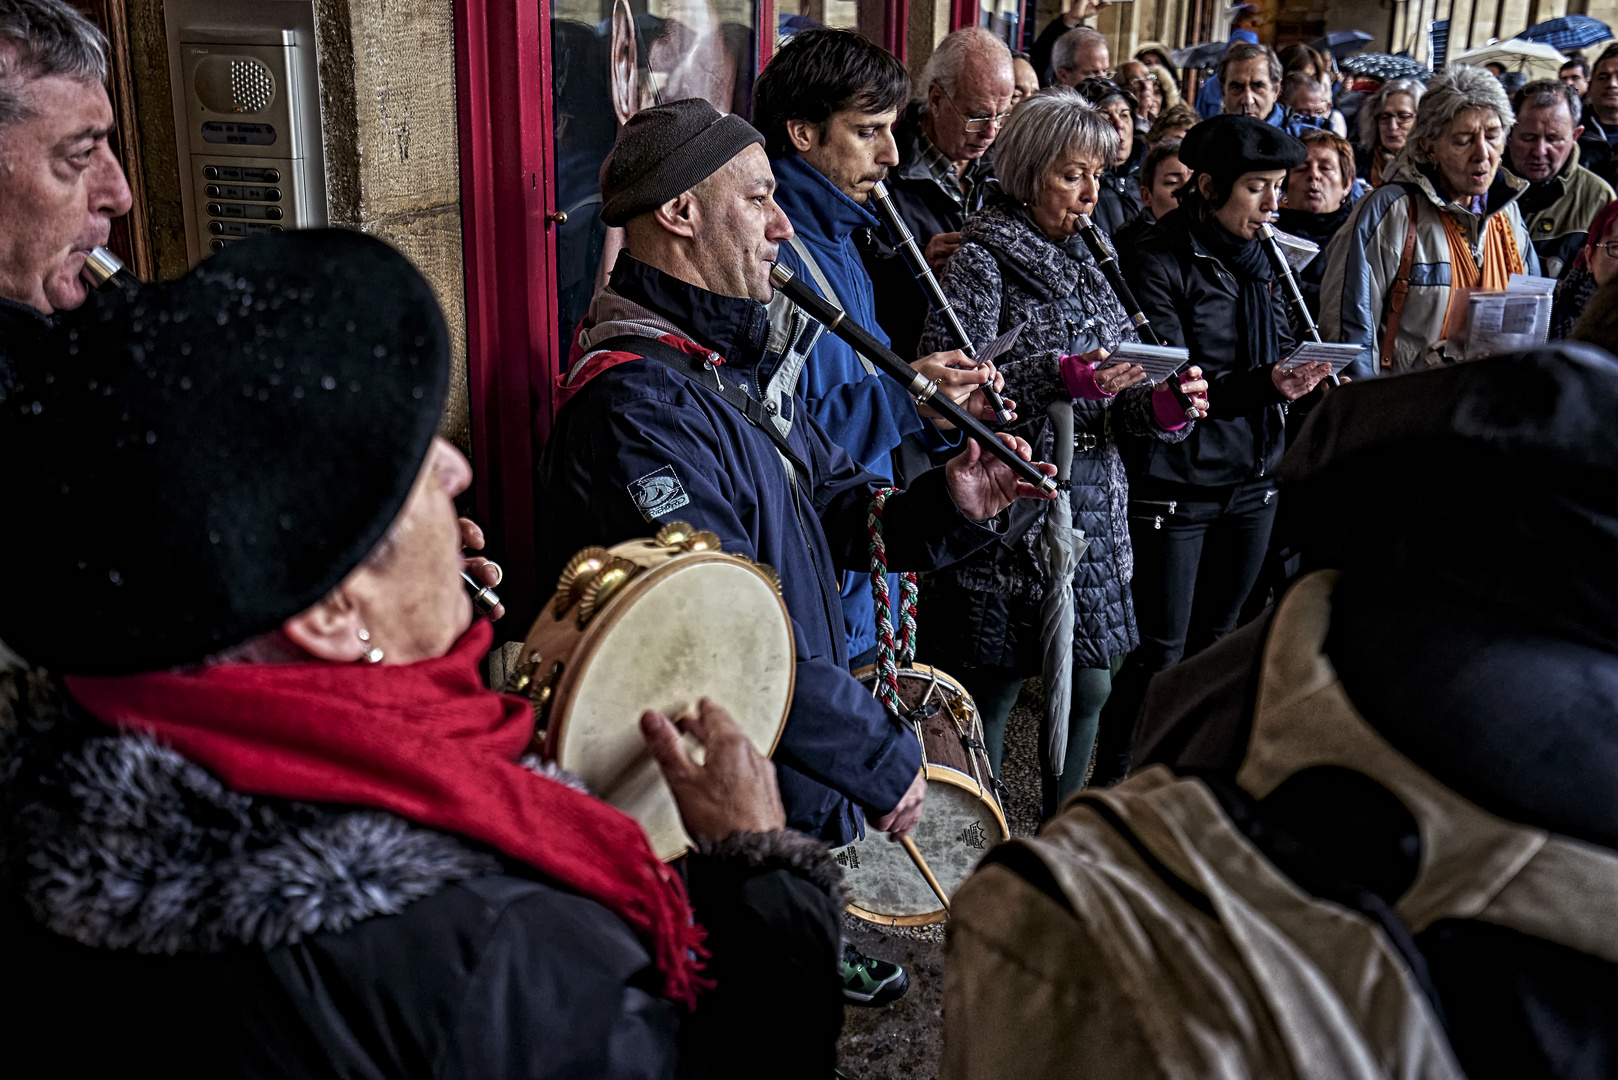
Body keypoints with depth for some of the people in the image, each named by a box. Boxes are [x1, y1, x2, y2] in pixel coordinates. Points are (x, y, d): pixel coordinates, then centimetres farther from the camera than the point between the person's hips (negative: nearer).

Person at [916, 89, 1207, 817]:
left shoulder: (1083, 264, 16)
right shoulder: (982, 259, -6)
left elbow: (1120, 395, 14)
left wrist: (1163, 406, -7)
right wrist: (1063, 375, -26)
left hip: (1091, 510, 7)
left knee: (1091, 684, 13)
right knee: (992, 690, 0)